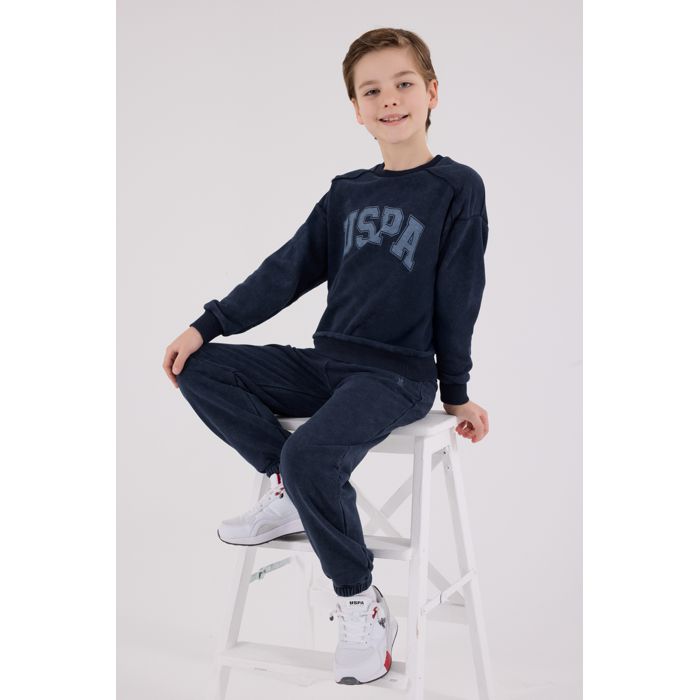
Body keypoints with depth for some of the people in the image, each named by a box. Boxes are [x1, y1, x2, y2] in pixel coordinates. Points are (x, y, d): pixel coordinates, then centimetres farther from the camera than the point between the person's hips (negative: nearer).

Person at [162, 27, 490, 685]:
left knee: (312, 454, -32)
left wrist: (456, 393, 1)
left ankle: (362, 606, -10)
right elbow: (287, 270, 10)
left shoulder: (457, 188, -2)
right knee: (200, 368, -7)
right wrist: (206, 327, 3)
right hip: (325, 364, 6)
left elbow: (458, 299, -2)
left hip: (398, 376, -6)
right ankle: (287, 489, 0)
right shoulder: (347, 192, 13)